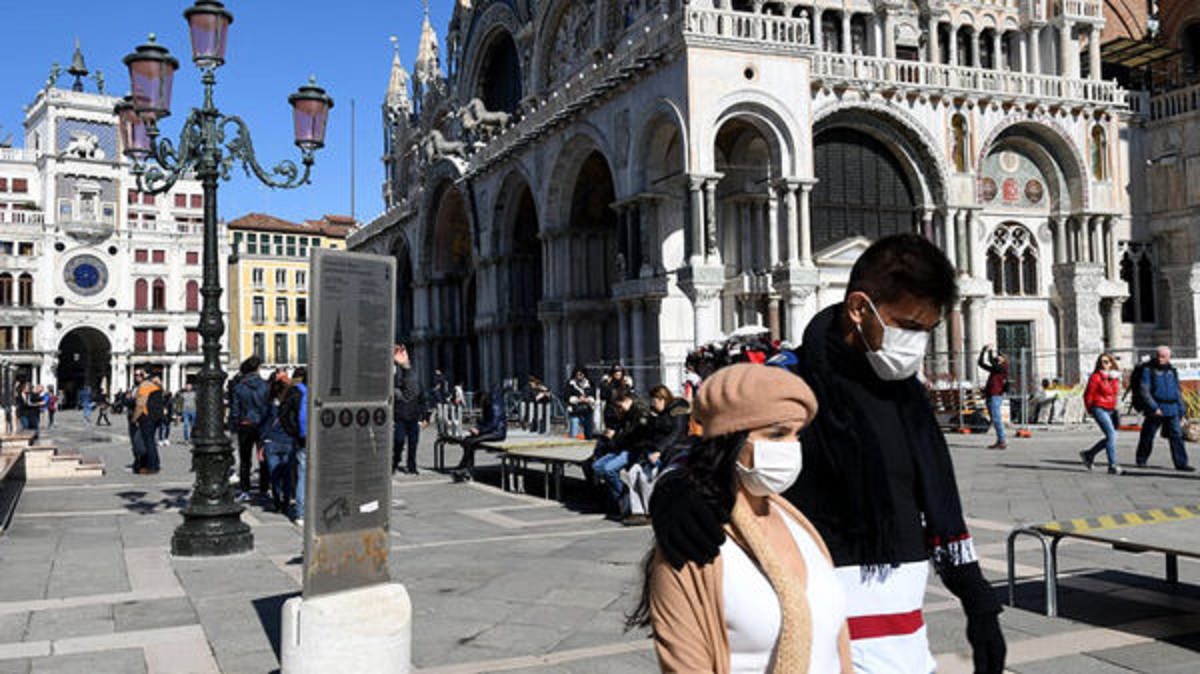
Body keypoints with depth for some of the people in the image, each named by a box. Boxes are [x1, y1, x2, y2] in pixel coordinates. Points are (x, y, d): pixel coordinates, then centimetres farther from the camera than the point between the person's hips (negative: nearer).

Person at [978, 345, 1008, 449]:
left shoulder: (1002, 369, -5)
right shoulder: (994, 369, 18)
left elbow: (991, 361, -18)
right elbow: (981, 363, 24)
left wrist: (990, 350, -5)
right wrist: (983, 351, 16)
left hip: (996, 396, -9)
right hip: (990, 396, 9)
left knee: (996, 419, -12)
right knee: (994, 420, 10)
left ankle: (1002, 442, -12)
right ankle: (999, 441, 14)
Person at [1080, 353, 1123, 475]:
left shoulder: (1115, 376, 9)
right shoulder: (1096, 377, -12)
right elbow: (1088, 395, -7)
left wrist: (1113, 408, 18)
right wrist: (1090, 410, 2)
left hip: (1110, 410, 8)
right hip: (1099, 409, -8)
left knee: (1111, 437, 9)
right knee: (1111, 434, -15)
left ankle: (1088, 454, 27)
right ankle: (1112, 466, -12)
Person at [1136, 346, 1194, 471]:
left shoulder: (1172, 370, 13)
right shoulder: (1149, 370, -3)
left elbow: (1178, 391, 20)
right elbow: (1145, 391, -10)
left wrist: (1181, 409, 15)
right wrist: (1154, 408, -17)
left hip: (1172, 410, 4)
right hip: (1156, 409, -4)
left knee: (1177, 435, -4)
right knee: (1147, 436, 4)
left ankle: (1181, 463, -4)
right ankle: (1141, 461, 18)